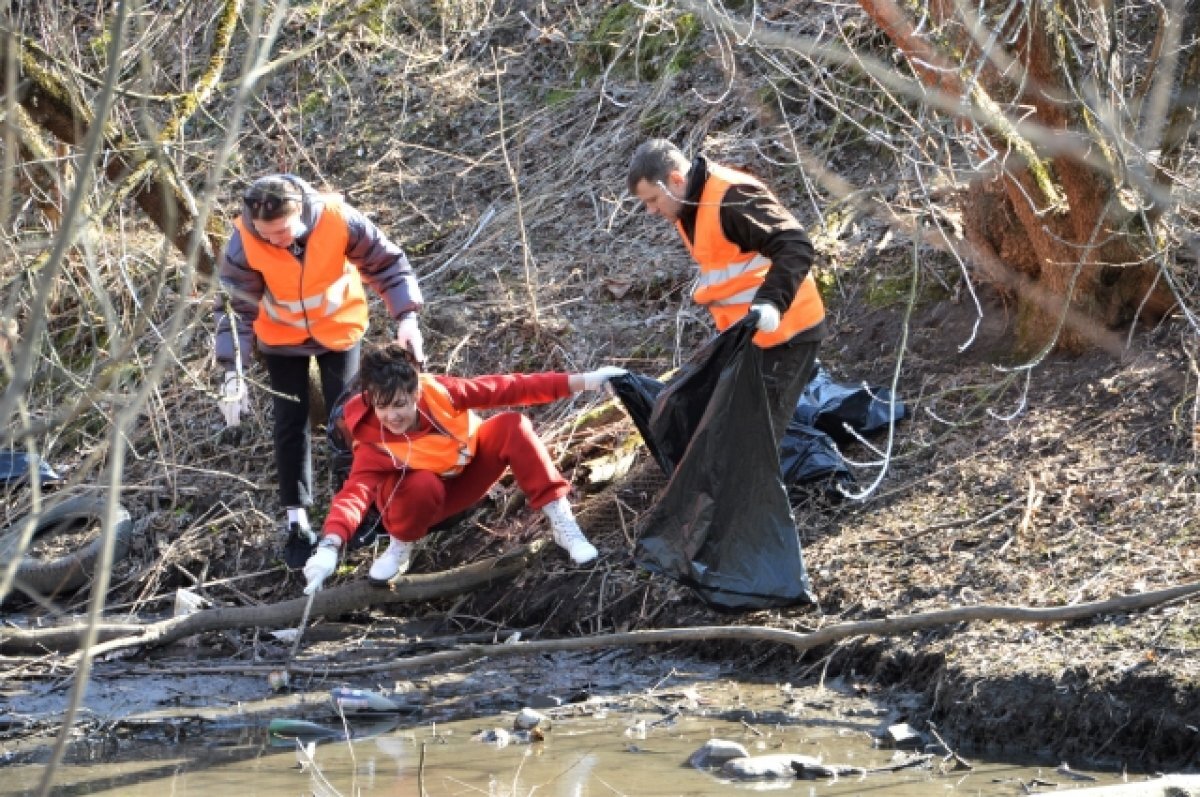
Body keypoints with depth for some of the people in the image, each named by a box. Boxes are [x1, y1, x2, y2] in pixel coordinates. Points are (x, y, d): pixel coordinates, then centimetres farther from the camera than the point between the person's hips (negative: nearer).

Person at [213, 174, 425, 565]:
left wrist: (406, 316, -30)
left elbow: (386, 263, -20)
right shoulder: (245, 243, -32)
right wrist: (233, 373, -32)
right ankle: (296, 519, 11)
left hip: (338, 328, 0)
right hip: (282, 337, 0)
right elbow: (236, 306, -25)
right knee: (291, 422, 1)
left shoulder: (338, 219, -33)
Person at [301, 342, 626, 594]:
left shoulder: (438, 391, -26)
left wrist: (580, 382, -27)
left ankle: (562, 523, -22)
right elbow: (355, 492, -46)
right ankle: (400, 547, -7)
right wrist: (330, 545, -65)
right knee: (423, 485, -39)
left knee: (511, 426, -24)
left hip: (467, 473, 3)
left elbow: (506, 388, -24)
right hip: (423, 500, -3)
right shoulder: (373, 444, -32)